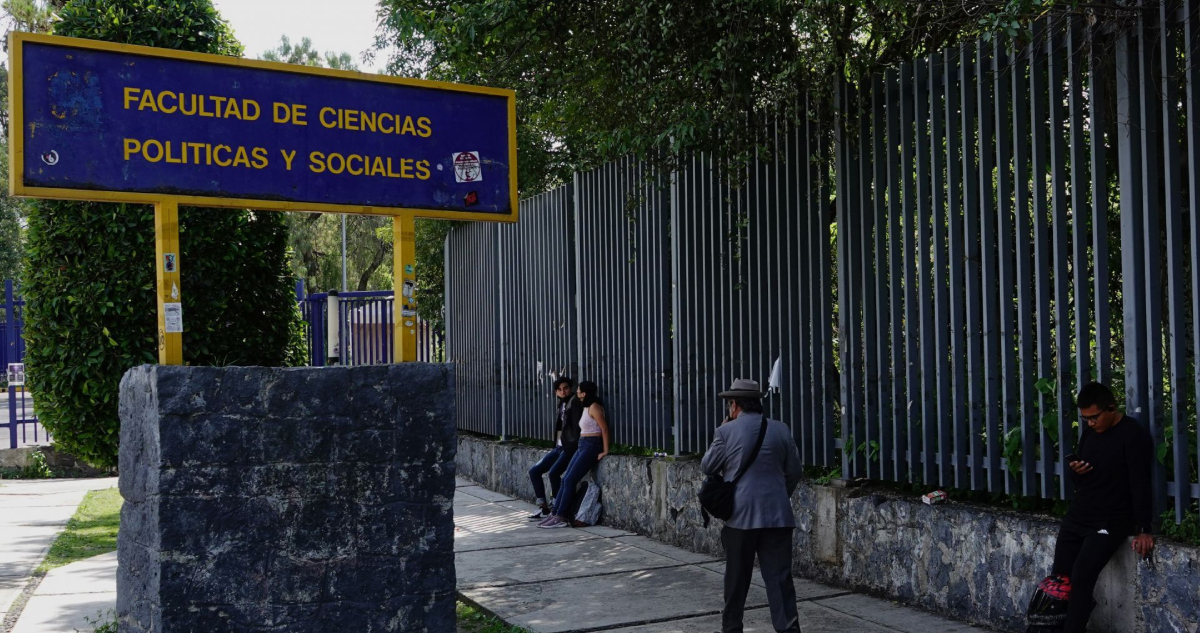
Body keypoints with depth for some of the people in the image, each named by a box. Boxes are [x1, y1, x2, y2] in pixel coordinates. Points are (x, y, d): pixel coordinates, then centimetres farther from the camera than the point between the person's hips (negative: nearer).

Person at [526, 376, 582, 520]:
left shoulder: (574, 402, -7)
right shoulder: (559, 406, 17)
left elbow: (577, 425, -13)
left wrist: (574, 446, -18)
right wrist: (555, 446, 10)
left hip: (569, 447, -9)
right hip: (558, 447, 9)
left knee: (553, 473, -25)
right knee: (534, 471, 2)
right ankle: (543, 507, 5)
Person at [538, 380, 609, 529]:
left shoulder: (594, 407, -12)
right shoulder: (586, 408, 17)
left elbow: (604, 428, -15)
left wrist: (605, 451, -17)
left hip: (591, 446, -9)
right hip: (582, 446, 9)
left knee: (570, 480, -11)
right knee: (565, 479, 3)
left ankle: (561, 517, -8)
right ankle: (556, 513, 3)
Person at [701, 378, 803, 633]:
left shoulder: (727, 431, -5)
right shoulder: (781, 430, 4)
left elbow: (707, 467, 7)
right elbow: (795, 472, 9)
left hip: (740, 516, -1)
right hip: (777, 515, 2)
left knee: (737, 578, 12)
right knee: (779, 577, 1)